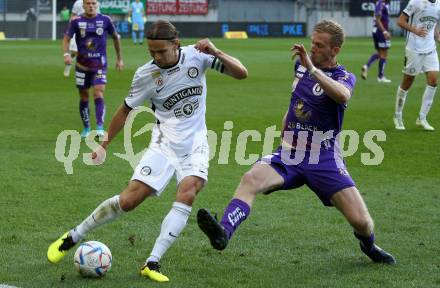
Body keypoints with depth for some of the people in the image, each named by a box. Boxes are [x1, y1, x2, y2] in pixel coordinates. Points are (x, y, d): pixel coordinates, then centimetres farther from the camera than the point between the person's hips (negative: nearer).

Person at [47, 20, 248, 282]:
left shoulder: (196, 56, -9)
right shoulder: (146, 75, -9)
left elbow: (241, 73, -10)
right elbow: (126, 109, 6)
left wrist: (215, 52, -26)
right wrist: (104, 145, 8)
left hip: (195, 144, 0)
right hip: (165, 143, 0)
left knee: (187, 195, -26)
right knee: (128, 200, -9)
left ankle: (153, 263, -22)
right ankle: (73, 237, 12)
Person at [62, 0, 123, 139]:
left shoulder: (105, 20, -1)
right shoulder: (76, 21, -2)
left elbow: (115, 37, 12)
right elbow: (66, 39, -4)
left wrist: (119, 58, 15)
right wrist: (66, 54, -23)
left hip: (100, 65, -1)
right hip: (82, 65, 1)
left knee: (98, 94, -17)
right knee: (84, 97, 9)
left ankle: (100, 128, -22)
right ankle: (86, 128, 24)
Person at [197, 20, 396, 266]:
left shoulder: (344, 77, -4)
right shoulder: (301, 65, 11)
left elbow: (342, 95, -32)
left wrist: (312, 68, -40)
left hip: (324, 160, -3)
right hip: (288, 154, 3)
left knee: (361, 221, -9)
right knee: (251, 179, -28)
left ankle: (369, 245, 28)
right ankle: (223, 232, -49)